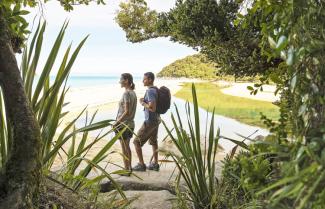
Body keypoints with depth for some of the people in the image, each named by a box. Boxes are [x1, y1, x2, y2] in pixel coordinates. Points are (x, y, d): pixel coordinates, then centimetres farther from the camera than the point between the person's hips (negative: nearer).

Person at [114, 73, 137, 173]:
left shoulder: (126, 94, -19)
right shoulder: (133, 93, 7)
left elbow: (126, 112, -24)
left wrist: (116, 123, -17)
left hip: (123, 124, -8)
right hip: (130, 124, 8)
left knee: (124, 148, 2)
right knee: (127, 146, 18)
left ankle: (126, 169, 11)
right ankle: (129, 167, 27)